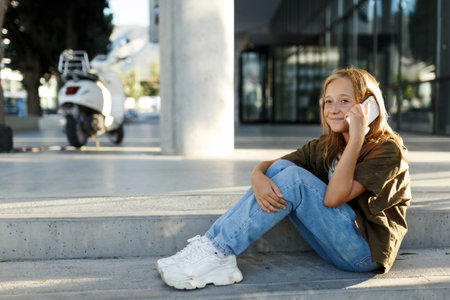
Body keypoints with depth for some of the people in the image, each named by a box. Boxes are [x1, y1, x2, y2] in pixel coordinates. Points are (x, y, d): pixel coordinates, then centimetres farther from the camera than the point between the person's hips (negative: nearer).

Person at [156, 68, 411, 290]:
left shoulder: (388, 149, -12)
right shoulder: (327, 146, 10)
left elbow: (333, 197, -24)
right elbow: (270, 164, 3)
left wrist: (357, 137, -23)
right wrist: (258, 177, -21)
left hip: (368, 251, -6)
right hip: (337, 246, 6)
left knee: (293, 177, -23)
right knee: (281, 168, -11)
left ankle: (219, 254, -23)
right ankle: (211, 245, -19)